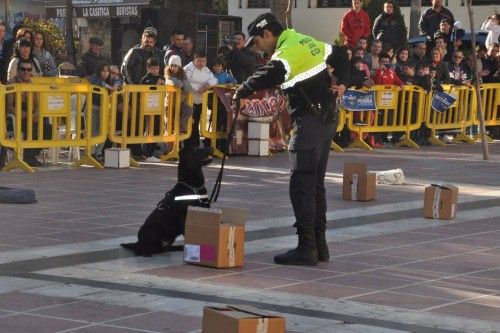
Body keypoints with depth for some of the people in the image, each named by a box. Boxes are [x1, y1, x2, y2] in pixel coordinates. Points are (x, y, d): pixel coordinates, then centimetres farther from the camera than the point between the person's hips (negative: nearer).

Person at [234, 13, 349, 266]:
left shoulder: (287, 50, -15)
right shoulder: (307, 42, 15)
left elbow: (272, 75, -34)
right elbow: (340, 55, 27)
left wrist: (242, 91, -20)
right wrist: (341, 82, 15)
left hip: (309, 121, -10)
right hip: (328, 119, 10)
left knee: (301, 185, -7)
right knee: (316, 184, 14)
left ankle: (306, 247, -9)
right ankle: (319, 244, 19)